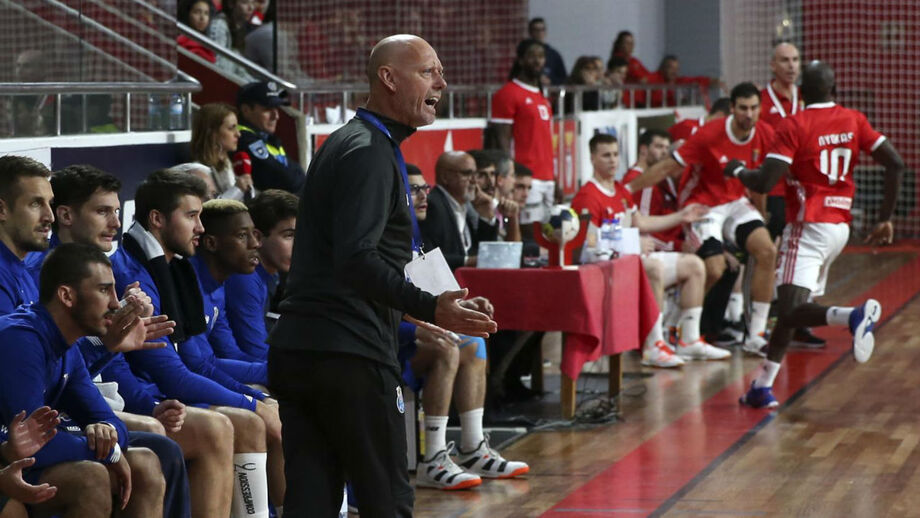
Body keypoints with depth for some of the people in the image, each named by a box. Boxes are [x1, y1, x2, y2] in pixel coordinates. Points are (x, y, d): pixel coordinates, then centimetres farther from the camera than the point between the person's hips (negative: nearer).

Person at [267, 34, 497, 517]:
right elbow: (356, 261, -23)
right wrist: (430, 309, -29)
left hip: (295, 349, 10)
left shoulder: (344, 144, 20)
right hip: (351, 353, -10)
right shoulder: (369, 152, -12)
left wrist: (418, 310, 33)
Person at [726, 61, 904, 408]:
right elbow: (895, 164, 0)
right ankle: (763, 386, 16)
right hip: (840, 226, 7)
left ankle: (853, 316, -41)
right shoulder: (853, 121, 7)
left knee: (790, 310, -16)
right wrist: (886, 219, 7)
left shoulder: (794, 125, -8)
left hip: (810, 226, -7)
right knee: (790, 304, 16)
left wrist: (736, 170, 6)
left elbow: (764, 183, -16)